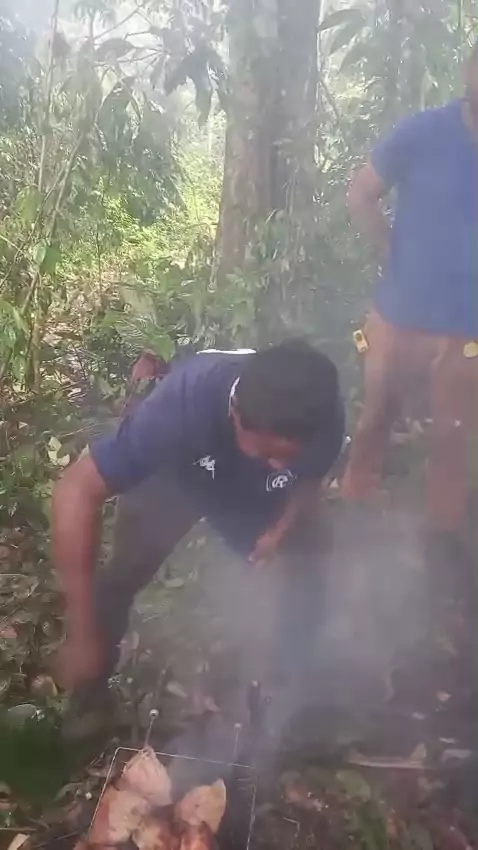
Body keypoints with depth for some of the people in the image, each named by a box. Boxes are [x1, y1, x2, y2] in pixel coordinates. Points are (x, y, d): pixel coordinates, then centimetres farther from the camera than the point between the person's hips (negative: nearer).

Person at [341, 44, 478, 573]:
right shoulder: (424, 133, -9)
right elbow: (360, 196, 0)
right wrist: (394, 257, -3)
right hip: (400, 314, -1)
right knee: (376, 417, 17)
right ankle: (352, 508, 38)